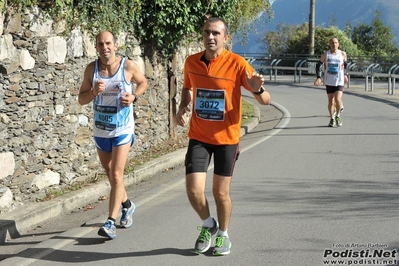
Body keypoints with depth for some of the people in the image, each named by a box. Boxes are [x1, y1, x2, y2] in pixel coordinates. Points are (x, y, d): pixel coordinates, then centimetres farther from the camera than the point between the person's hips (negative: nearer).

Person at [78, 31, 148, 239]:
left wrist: (134, 96, -12)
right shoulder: (91, 68, -5)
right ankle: (127, 204, 43)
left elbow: (143, 83, 8)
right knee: (110, 174, 18)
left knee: (116, 175, -12)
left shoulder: (129, 66, -11)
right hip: (100, 130, 4)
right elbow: (81, 99, 1)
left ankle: (110, 222, -10)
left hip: (122, 130, -4)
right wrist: (93, 92, -21)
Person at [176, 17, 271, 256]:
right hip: (198, 137, 2)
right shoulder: (191, 62, -3)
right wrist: (182, 108, -2)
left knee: (221, 192, 7)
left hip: (227, 138, -2)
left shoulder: (237, 63, -14)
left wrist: (257, 89, -37)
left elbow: (266, 100, -14)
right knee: (194, 189, -7)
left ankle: (223, 234, 33)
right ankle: (208, 225, 24)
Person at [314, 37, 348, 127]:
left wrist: (345, 74, 17)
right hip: (329, 82, 1)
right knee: (331, 101, 5)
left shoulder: (342, 54, -1)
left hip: (339, 81, -1)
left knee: (338, 99, -14)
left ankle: (338, 116, 9)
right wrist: (319, 77, -9)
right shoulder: (325, 55, -4)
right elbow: (318, 65, 2)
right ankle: (332, 119, 20)